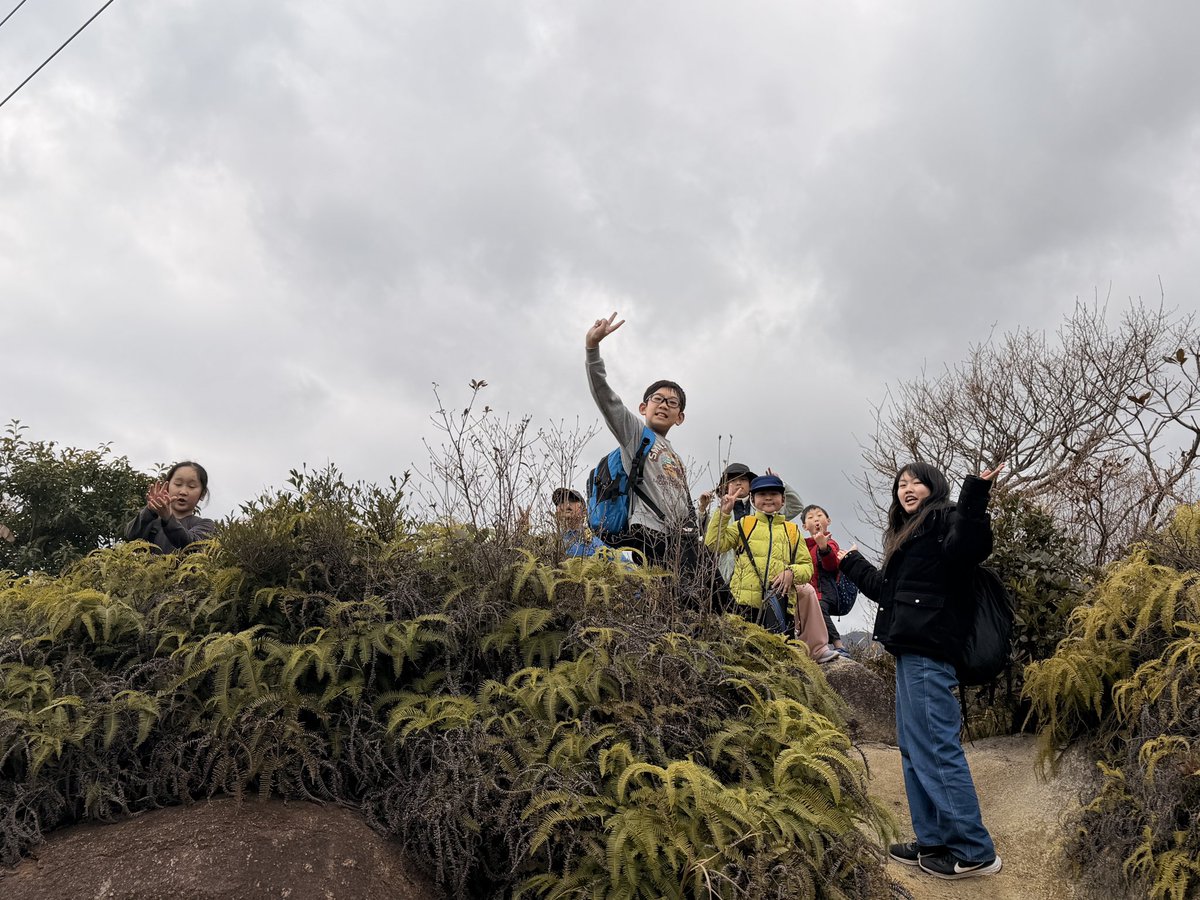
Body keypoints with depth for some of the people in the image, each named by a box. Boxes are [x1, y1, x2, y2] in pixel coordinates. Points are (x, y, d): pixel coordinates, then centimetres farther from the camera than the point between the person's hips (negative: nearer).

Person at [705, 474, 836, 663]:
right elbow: (715, 543, -1)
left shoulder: (791, 531, 15)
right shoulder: (743, 524, 10)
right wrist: (724, 513, -7)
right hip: (746, 600, -1)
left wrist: (791, 572, -11)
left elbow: (807, 566, 11)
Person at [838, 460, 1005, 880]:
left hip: (928, 651, -10)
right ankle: (932, 841, 20)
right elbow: (885, 589, 34)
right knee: (913, 748, 12)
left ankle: (974, 851, 0)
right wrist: (852, 563, 48)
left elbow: (966, 550, -24)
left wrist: (975, 493, -33)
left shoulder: (944, 519, -1)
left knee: (935, 747, -8)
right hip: (911, 650, 10)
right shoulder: (907, 535, 25)